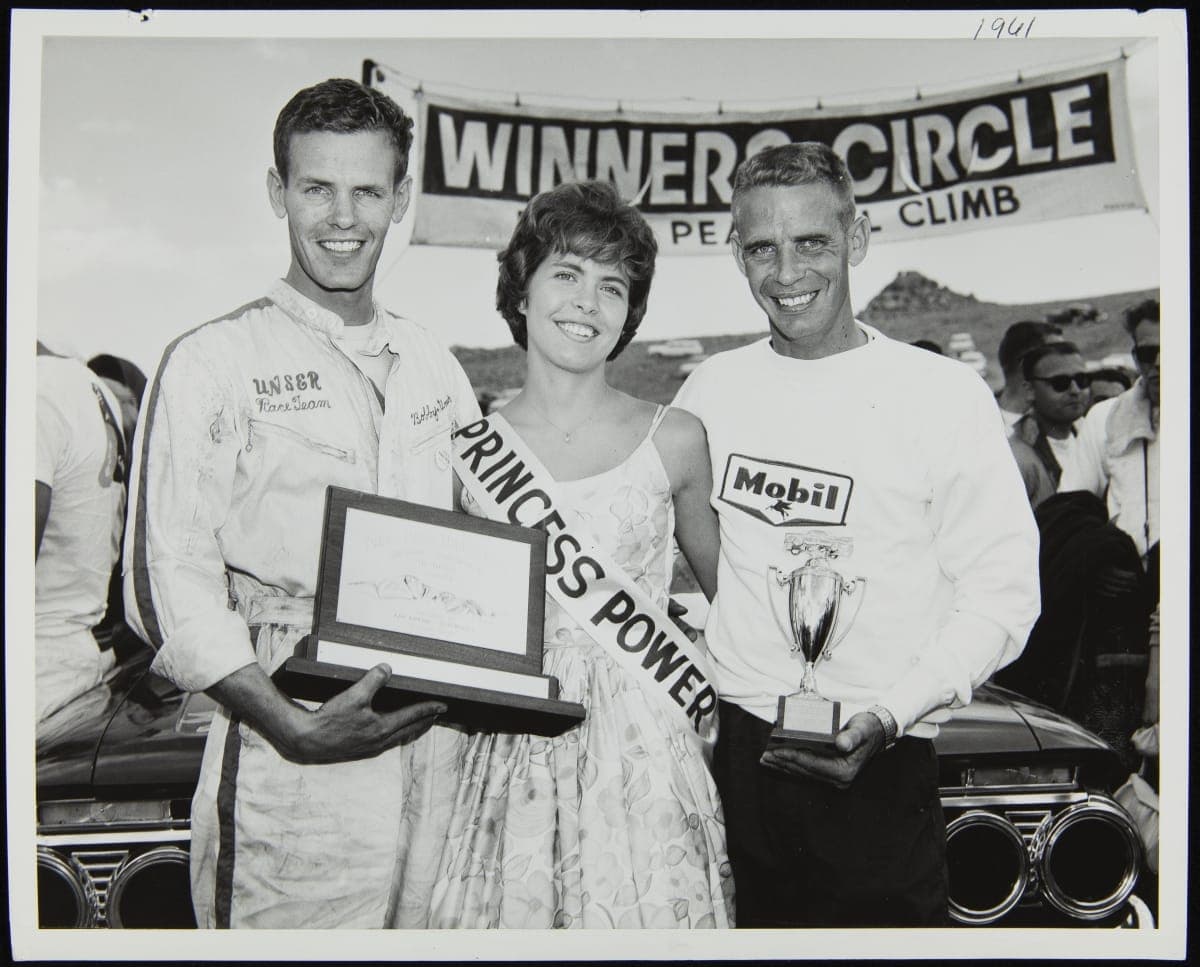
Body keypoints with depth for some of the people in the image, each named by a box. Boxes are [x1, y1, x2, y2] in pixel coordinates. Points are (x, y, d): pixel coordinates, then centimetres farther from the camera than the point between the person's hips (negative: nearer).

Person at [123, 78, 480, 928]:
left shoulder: (436, 368, 12)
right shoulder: (212, 362, -4)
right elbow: (168, 581, -10)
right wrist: (294, 726, -22)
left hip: (442, 753, 5)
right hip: (295, 777, -4)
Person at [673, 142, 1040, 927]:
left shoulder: (946, 395, -6)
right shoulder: (710, 389, 4)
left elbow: (1002, 592, -6)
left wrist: (889, 716, -18)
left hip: (879, 773, -3)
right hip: (728, 754, 3)